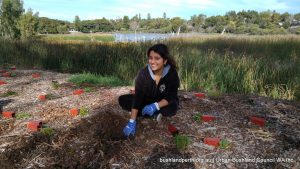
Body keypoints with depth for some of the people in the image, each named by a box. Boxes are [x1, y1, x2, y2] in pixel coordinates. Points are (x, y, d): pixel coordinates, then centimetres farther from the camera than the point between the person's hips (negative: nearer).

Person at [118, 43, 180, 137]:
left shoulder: (172, 73, -24)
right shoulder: (143, 73, -22)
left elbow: (171, 97, -24)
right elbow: (138, 97, -27)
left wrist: (155, 106, -42)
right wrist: (132, 122, -34)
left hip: (163, 103, -3)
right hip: (146, 101, 3)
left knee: (172, 108, -37)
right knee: (123, 100, -17)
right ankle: (155, 114, -16)